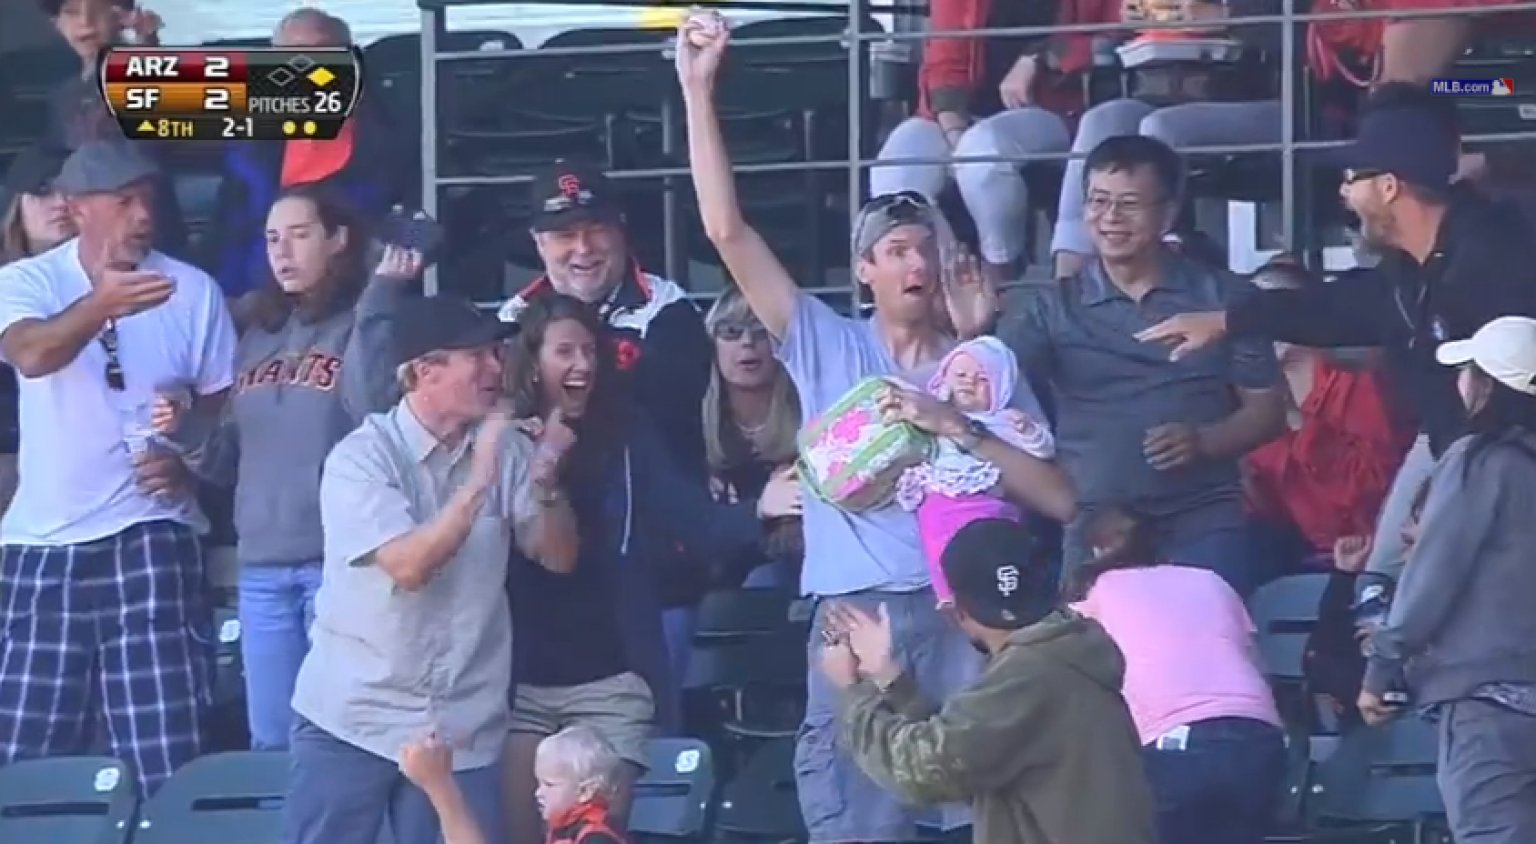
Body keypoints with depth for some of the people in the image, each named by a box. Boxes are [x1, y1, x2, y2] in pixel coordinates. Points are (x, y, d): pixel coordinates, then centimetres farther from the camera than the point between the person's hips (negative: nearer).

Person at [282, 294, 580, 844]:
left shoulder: (505, 450, 3)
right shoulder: (361, 457, -10)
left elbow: (560, 557, 3)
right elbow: (408, 565, -21)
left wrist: (547, 486, -15)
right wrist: (478, 483, -28)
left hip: (462, 732, 3)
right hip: (353, 720, -3)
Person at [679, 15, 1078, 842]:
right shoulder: (827, 347, 10)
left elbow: (1060, 499, 1)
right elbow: (727, 230, 2)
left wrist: (957, 428, -9)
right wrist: (698, 93, -2)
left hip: (964, 611, 0)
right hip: (856, 615, 0)